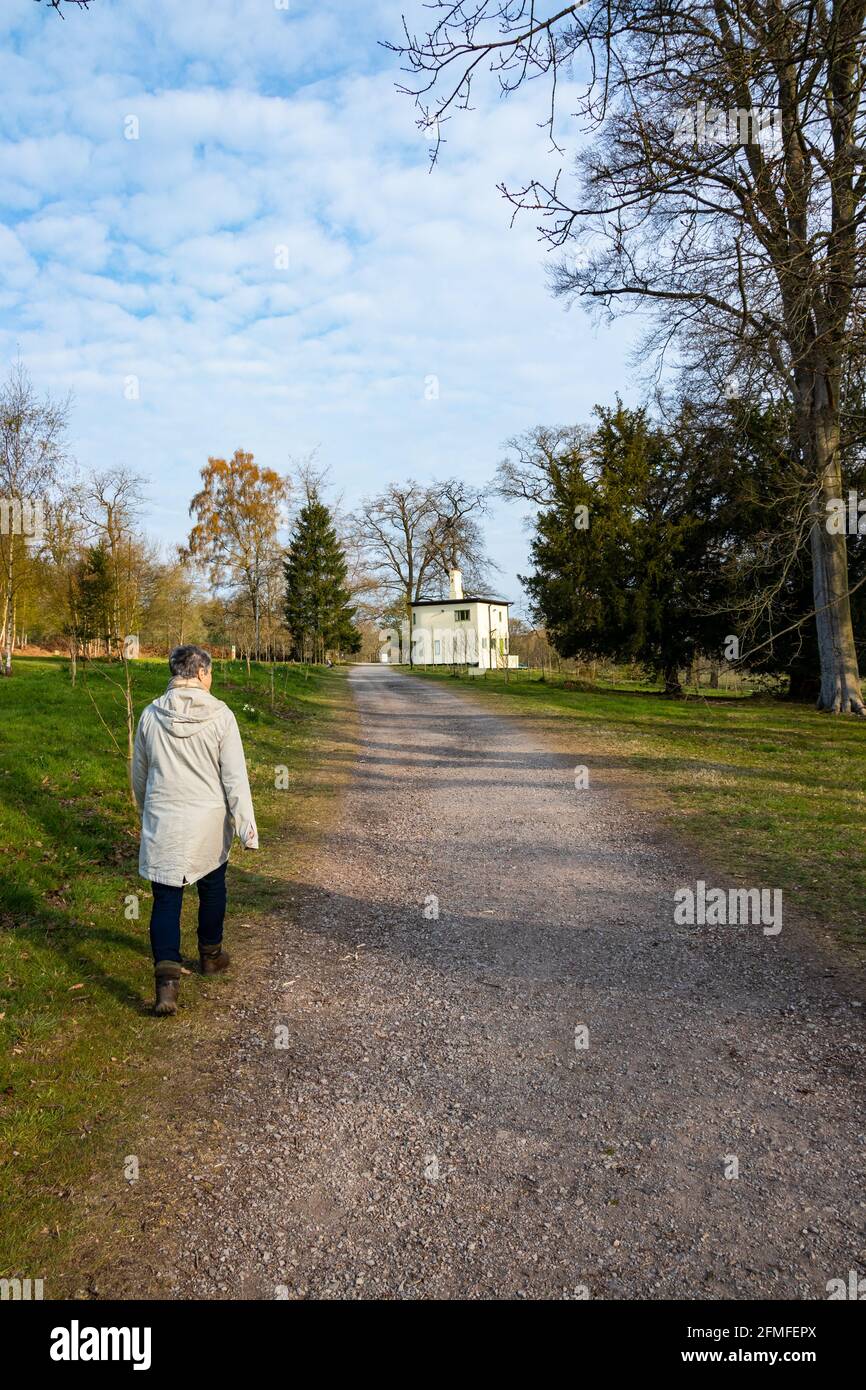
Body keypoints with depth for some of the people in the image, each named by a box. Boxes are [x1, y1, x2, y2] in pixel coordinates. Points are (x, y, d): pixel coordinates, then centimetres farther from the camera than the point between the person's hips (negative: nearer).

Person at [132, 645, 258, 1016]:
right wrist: (247, 827, -7)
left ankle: (167, 979, -7)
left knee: (166, 898, 5)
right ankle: (211, 955, 38)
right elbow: (235, 777, -12)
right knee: (212, 888, 21)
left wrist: (146, 812, 25)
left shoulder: (151, 715, -3)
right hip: (209, 823, -1)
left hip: (162, 823, 1)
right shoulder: (220, 715, -12)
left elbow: (139, 774, 8)